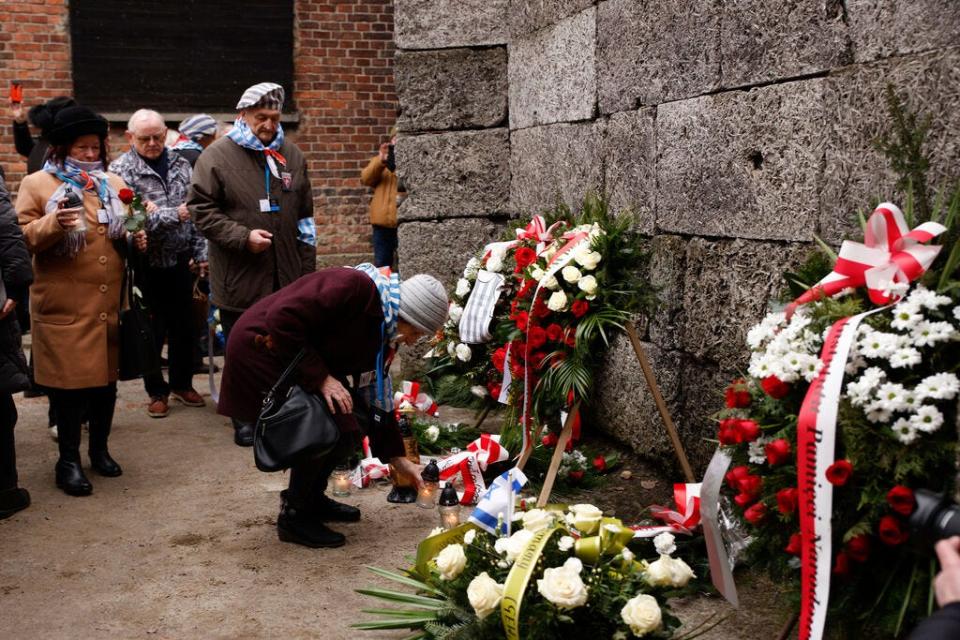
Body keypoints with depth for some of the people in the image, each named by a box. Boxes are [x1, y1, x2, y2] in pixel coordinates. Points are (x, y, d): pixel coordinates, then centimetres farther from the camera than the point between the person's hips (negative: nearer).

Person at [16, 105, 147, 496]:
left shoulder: (113, 184, 14)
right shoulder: (36, 184, -1)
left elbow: (126, 230, 21)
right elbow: (21, 239, -7)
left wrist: (136, 239, -2)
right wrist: (54, 223, -24)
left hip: (110, 303, 4)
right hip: (65, 306, -4)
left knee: (107, 376, 11)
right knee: (70, 380, 0)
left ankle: (99, 449, 27)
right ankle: (68, 459, 13)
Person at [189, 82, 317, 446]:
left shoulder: (291, 156, 10)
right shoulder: (217, 156, -5)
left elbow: (305, 216, 14)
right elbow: (202, 210, -7)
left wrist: (308, 271, 11)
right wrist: (243, 237, -18)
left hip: (287, 279, 4)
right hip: (240, 280, -3)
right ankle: (245, 419, 21)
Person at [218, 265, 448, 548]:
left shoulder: (382, 334, 3)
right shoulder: (355, 287, -25)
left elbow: (374, 397, 10)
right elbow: (281, 319, -30)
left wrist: (398, 458, 11)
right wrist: (320, 378, -27)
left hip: (297, 359, 9)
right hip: (259, 351, -9)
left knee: (347, 427, 5)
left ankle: (311, 499, 24)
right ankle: (294, 516, 1)